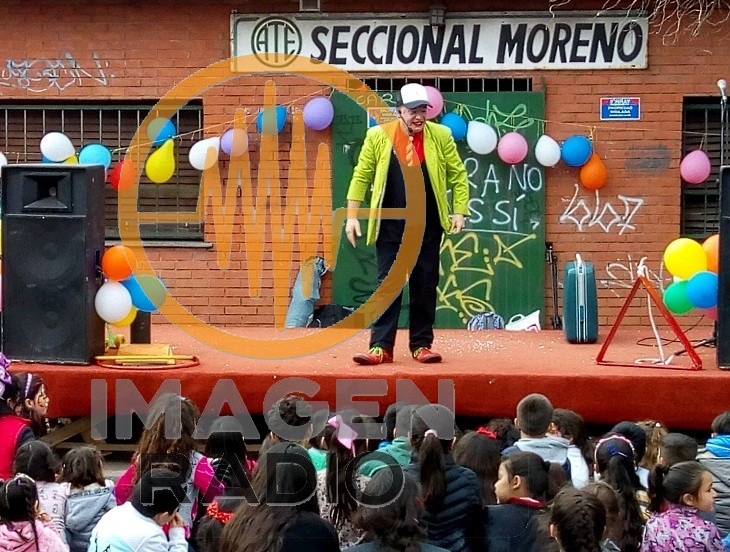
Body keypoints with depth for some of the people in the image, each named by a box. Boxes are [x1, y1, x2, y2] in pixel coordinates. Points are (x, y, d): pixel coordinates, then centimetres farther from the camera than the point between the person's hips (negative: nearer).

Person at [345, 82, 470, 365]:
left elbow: (458, 176, 5)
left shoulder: (441, 136, -1)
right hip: (390, 228, -1)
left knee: (425, 286, 5)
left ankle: (421, 345, 14)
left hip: (428, 228, 1)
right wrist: (352, 216, -3)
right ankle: (381, 347, -1)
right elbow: (361, 177, 1)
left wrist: (459, 211, -4)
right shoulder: (378, 136, -3)